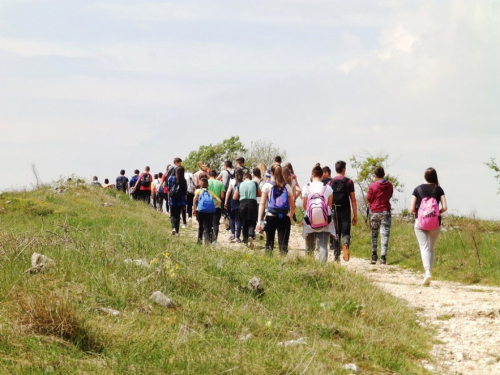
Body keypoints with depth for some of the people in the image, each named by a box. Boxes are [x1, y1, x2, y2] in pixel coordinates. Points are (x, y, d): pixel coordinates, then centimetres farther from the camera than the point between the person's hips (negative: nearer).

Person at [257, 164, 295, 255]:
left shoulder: (267, 186, 0)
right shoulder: (287, 187, 6)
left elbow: (262, 204, -4)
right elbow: (293, 206, 7)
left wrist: (259, 220, -5)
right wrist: (290, 217, 20)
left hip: (271, 217, -1)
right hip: (284, 219, 1)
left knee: (269, 243, 11)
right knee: (283, 244, 0)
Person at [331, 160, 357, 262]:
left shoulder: (330, 182, 3)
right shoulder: (349, 182, -1)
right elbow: (353, 200, -2)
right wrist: (355, 215, 1)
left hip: (333, 212, 2)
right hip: (345, 211, -2)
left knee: (335, 235, 10)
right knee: (345, 232, 0)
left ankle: (336, 256, 10)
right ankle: (346, 243, -32)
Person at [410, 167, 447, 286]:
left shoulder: (418, 189, -2)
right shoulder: (438, 190, 1)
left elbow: (412, 209, -5)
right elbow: (445, 208, -6)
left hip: (420, 222, -1)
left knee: (424, 248, -6)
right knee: (431, 249, 14)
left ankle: (427, 271, -27)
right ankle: (428, 274, 16)